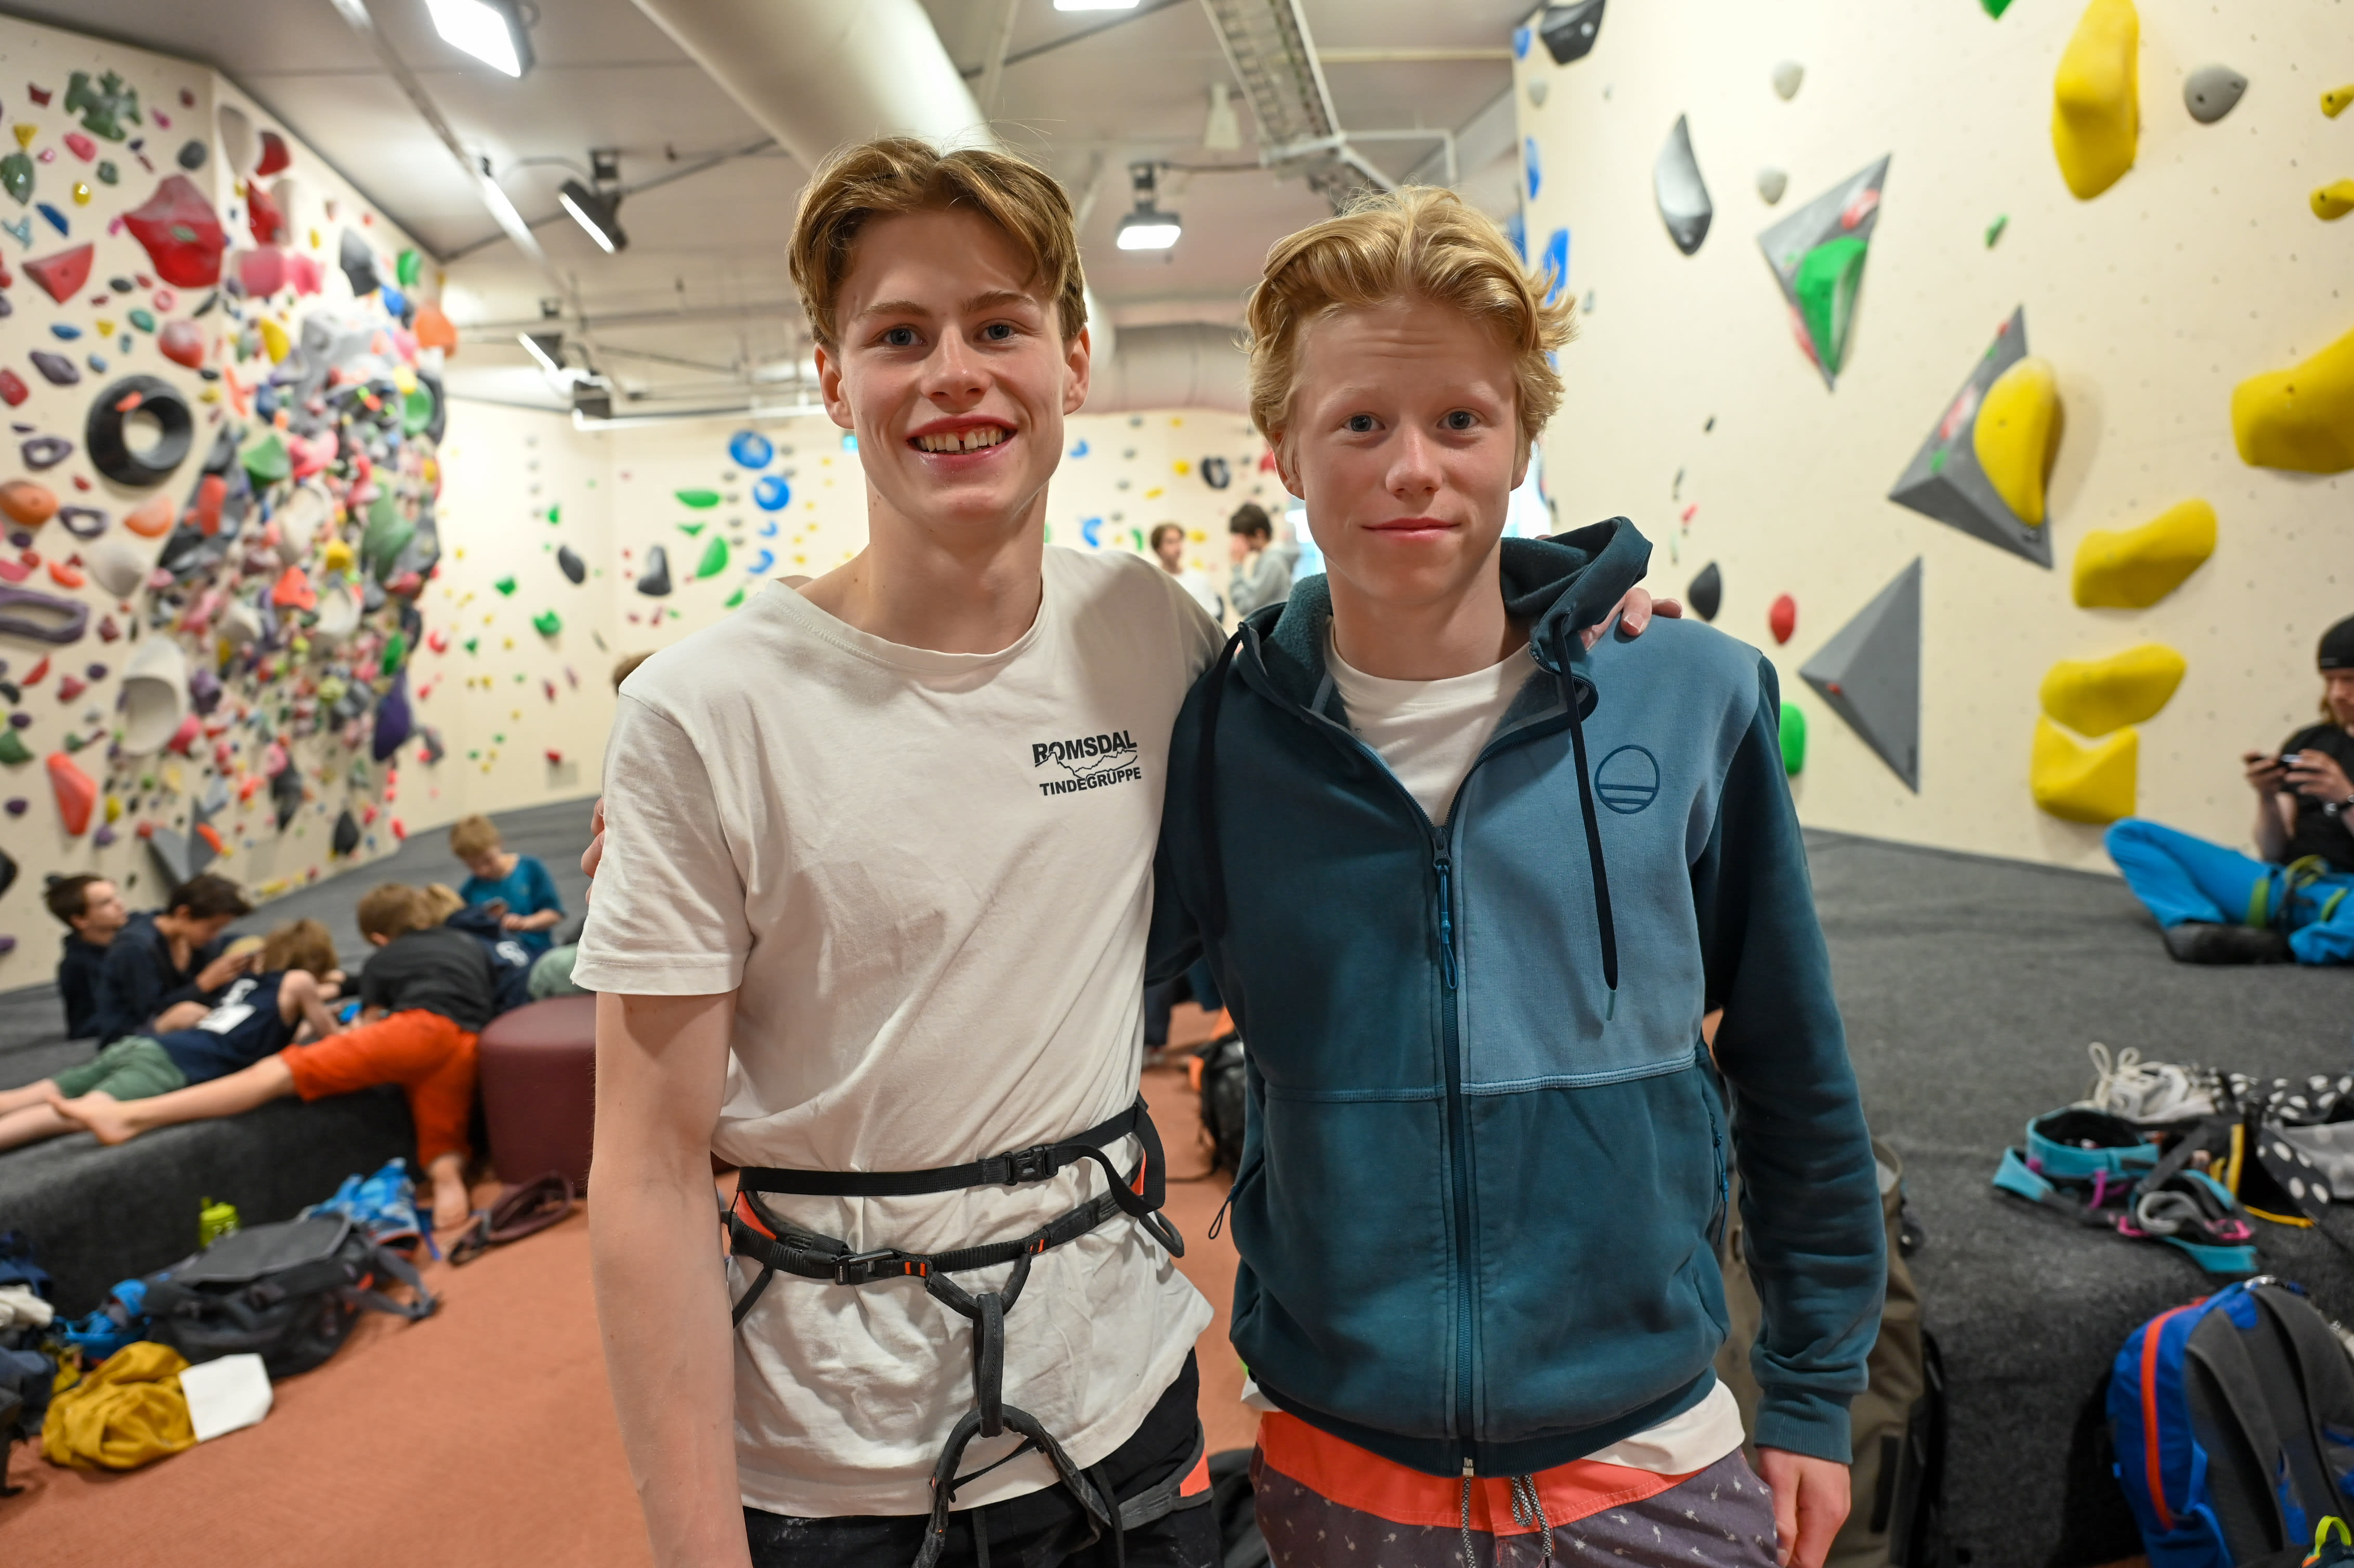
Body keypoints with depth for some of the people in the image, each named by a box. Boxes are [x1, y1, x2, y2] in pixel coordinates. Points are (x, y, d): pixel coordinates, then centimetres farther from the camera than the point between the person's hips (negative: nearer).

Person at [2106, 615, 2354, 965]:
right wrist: (2268, 797, -5)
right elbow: (2274, 852, 13)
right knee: (2128, 833, -9)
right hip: (2279, 884, 5)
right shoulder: (2308, 742, 18)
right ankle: (2199, 927, -31)